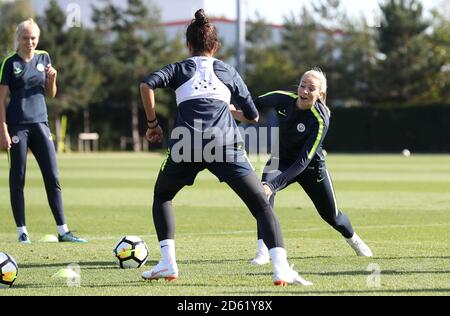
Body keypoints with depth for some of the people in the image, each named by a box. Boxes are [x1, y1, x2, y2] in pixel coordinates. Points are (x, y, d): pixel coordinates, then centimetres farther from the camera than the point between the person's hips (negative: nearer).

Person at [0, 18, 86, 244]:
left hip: (40, 123, 4)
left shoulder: (43, 58, 9)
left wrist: (52, 78, -5)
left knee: (53, 177, 1)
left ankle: (62, 231, 4)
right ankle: (22, 231, 7)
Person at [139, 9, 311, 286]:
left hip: (186, 146, 0)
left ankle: (168, 262, 11)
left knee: (162, 197, 26)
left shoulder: (180, 69, 20)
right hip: (225, 145, 0)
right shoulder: (228, 72, 23)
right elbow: (254, 116, 28)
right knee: (261, 203, 3)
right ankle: (281, 268, -16)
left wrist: (152, 123, 10)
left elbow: (147, 84, 0)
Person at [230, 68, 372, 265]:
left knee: (331, 216, 11)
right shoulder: (284, 99, -21)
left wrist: (274, 185, -46)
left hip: (311, 166, -2)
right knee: (264, 192, -31)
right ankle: (263, 250, -31)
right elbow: (258, 103, 2)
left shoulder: (320, 121, -33)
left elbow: (303, 161, -37)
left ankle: (353, 239, 47)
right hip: (281, 160, 2)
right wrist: (238, 113, -20)